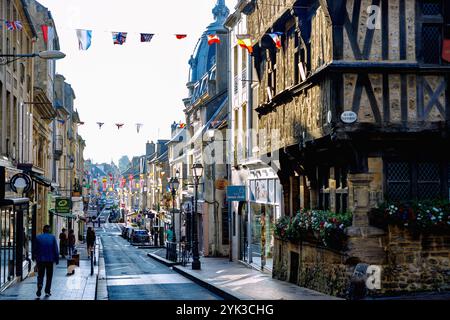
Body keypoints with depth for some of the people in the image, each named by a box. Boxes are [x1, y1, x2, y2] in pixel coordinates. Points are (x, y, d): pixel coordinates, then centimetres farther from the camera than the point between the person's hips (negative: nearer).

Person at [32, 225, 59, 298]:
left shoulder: (38, 237, -1)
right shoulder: (52, 237, -3)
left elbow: (34, 249, 3)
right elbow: (56, 250, -3)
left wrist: (34, 257, 17)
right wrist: (57, 259, 3)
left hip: (40, 259, 0)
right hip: (50, 259, 0)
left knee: (40, 275, 6)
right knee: (49, 276, 10)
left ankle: (39, 287, -17)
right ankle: (47, 291, 11)